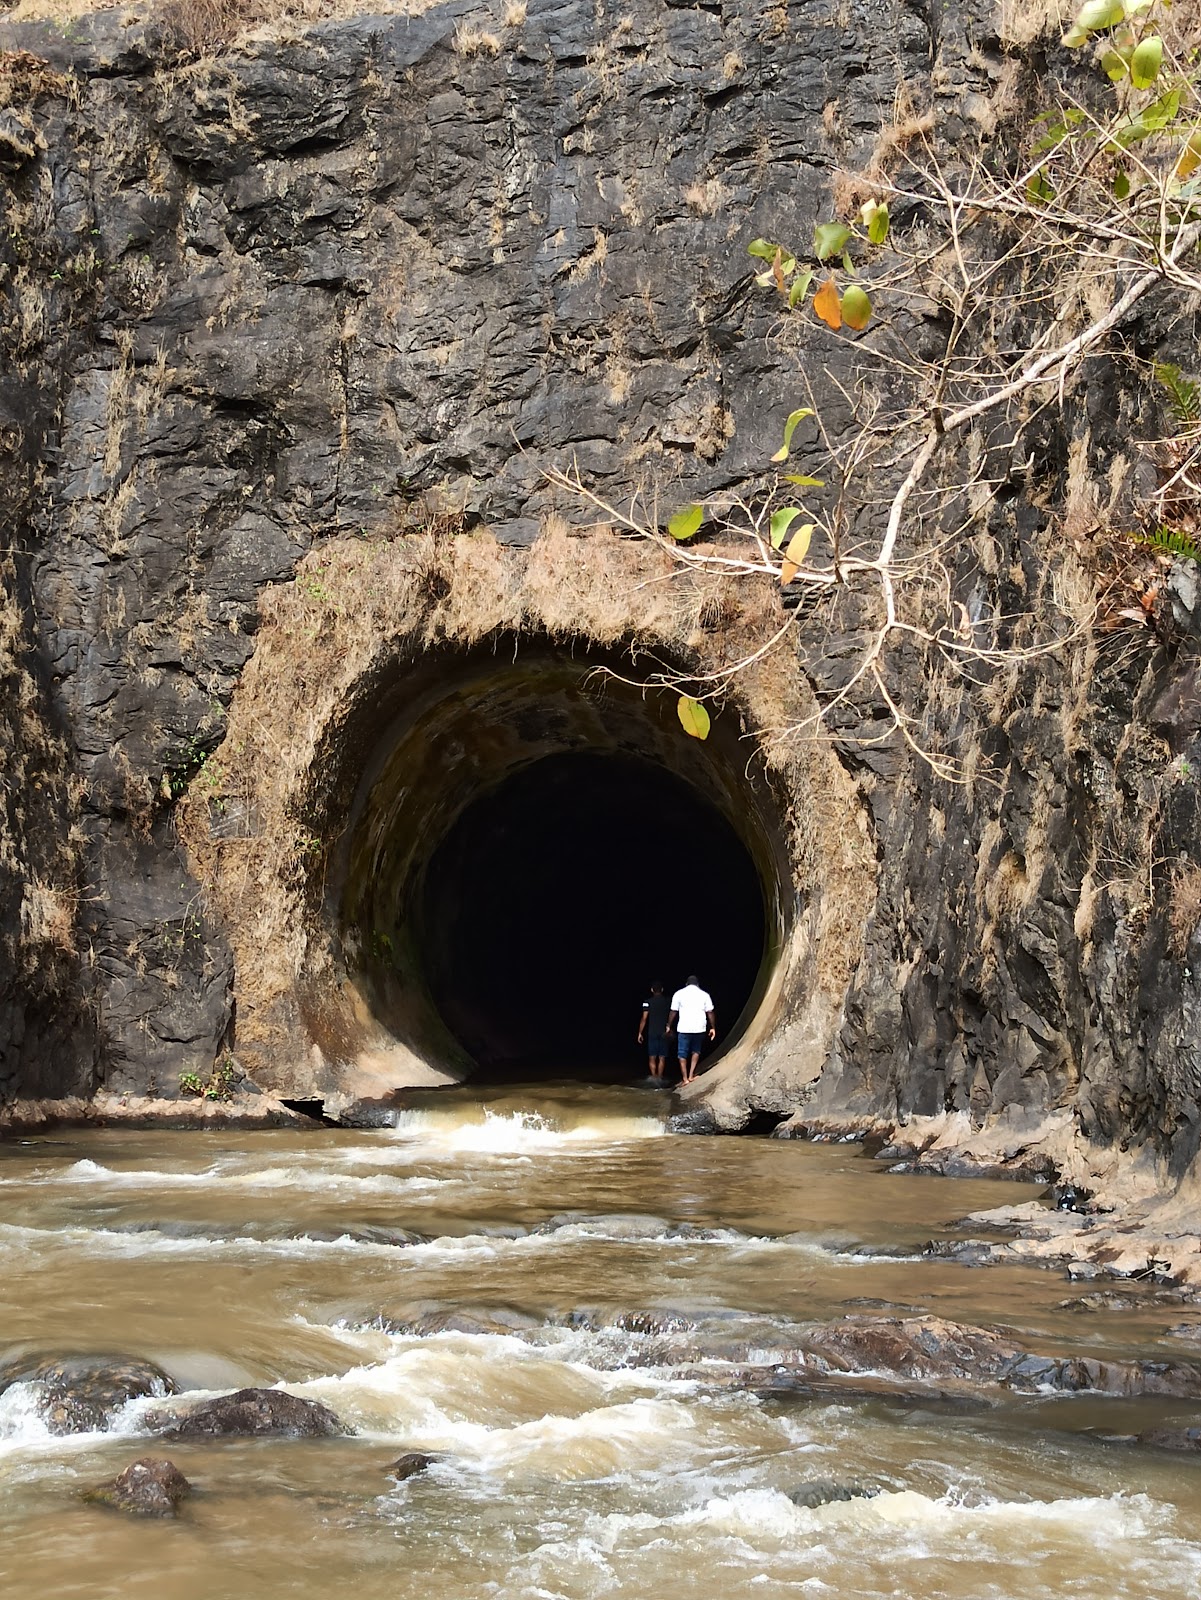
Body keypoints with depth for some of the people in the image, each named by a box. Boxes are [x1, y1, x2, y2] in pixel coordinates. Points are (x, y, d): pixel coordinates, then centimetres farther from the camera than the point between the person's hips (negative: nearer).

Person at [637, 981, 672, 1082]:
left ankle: (654, 1077, -3)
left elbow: (644, 1019, -7)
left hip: (652, 1033, -1)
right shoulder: (667, 1001, 0)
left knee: (652, 1058, 5)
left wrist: (640, 1033, -1)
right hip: (664, 1033, 1)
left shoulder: (648, 1002, -6)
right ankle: (659, 1078, 4)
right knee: (662, 1058, 7)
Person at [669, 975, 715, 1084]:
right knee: (696, 1051, 21)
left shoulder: (679, 994, 2)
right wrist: (713, 1028, 12)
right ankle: (691, 1075, 12)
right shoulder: (704, 995, 6)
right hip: (699, 1028, 2)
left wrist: (669, 1026, 13)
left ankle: (685, 1078, 6)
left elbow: (673, 1012, 3)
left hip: (684, 1029, -2)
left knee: (682, 1054, 8)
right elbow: (710, 1013, 4)